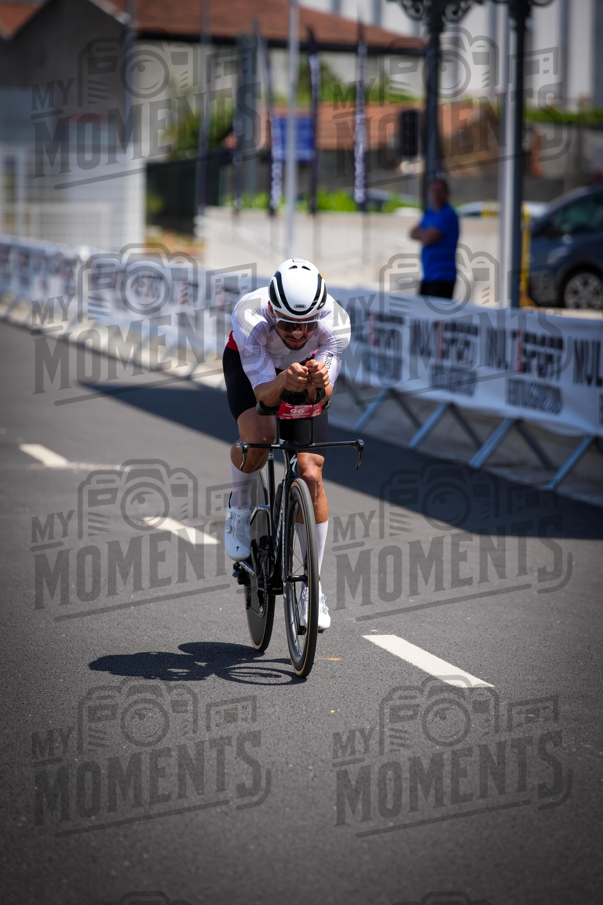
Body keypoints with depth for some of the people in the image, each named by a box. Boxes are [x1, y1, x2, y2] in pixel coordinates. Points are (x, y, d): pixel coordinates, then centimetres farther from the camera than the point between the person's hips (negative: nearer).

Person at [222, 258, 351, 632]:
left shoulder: (336, 322, -36)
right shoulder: (250, 316, -39)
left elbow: (323, 398, -34)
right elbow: (263, 394, -38)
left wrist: (320, 383, -57)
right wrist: (283, 381, -60)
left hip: (308, 368, 1)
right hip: (250, 367, -1)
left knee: (311, 476, -10)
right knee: (258, 436, -33)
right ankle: (240, 504, 1)